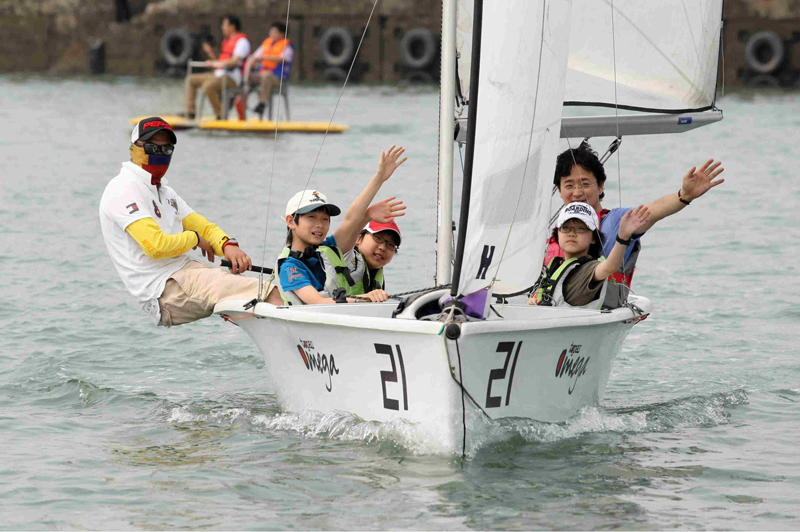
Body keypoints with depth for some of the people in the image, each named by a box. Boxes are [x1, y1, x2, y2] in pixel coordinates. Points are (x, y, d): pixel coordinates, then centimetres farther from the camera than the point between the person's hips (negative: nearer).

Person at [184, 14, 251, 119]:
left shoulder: (242, 41, -8)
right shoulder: (227, 40, 22)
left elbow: (234, 61, -20)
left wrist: (215, 63, -15)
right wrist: (211, 53, 7)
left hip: (232, 76, -10)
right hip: (219, 74, 10)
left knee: (208, 85, -36)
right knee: (190, 80, 7)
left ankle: (220, 115, -23)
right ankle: (190, 112, 0)